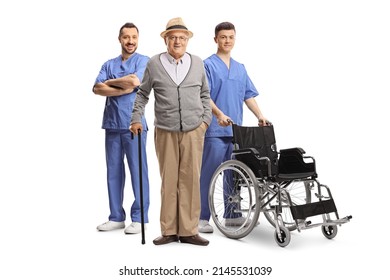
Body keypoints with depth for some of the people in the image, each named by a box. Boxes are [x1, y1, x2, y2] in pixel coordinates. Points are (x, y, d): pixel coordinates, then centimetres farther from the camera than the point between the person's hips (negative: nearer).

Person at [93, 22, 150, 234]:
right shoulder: (109, 64, 16)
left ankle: (139, 218, 4)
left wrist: (110, 82, 0)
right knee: (113, 171, 7)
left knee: (138, 171, -2)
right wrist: (123, 88, -13)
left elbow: (134, 81, -14)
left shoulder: (144, 61, 4)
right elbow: (97, 88, 0)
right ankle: (116, 217, 16)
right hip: (112, 124, 5)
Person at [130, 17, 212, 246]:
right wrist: (137, 119, 4)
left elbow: (205, 94, 16)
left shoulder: (198, 63, 9)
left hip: (193, 132, 1)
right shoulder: (154, 64, 4)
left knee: (191, 180, 0)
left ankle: (188, 230, 9)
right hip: (165, 132, -1)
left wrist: (206, 119, 8)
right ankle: (169, 231, 13)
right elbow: (143, 94, 11)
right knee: (168, 180, 3)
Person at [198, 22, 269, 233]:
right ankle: (202, 218, 3)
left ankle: (232, 215, 21)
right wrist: (219, 114, -26)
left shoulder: (240, 68, 17)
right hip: (215, 130, -6)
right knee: (208, 175, -3)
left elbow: (249, 95, 16)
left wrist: (260, 116, 3)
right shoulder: (208, 65, -2)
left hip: (236, 130, 6)